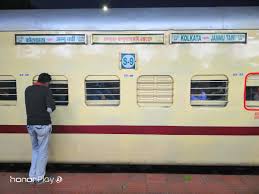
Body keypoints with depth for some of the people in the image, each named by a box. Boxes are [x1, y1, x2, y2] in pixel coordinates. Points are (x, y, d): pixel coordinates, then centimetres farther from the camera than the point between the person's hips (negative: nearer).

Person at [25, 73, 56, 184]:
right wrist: (47, 110, 0)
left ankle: (32, 176, 24)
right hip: (43, 125, -5)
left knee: (35, 150, 21)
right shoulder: (46, 90, -11)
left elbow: (29, 106, 10)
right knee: (43, 151, 9)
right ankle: (39, 177, 16)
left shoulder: (28, 89, 6)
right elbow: (51, 107, -19)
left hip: (30, 125, 5)